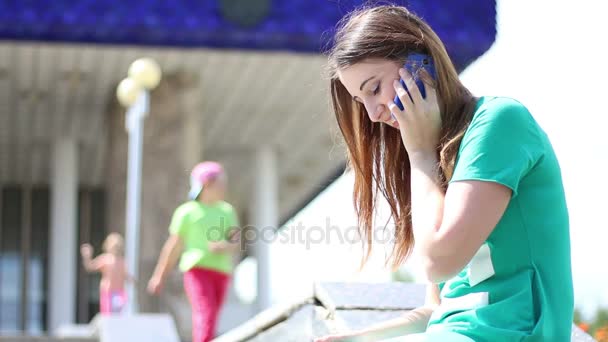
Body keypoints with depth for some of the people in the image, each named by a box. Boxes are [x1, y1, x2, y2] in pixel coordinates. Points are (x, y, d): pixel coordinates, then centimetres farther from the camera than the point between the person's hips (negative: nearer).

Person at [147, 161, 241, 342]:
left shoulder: (227, 211, 16)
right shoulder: (187, 211, 3)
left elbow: (236, 243, 10)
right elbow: (173, 246, 6)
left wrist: (226, 247, -13)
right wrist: (159, 276, 9)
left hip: (220, 272, 5)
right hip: (197, 269, -5)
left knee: (209, 321, 5)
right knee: (205, 315, -21)